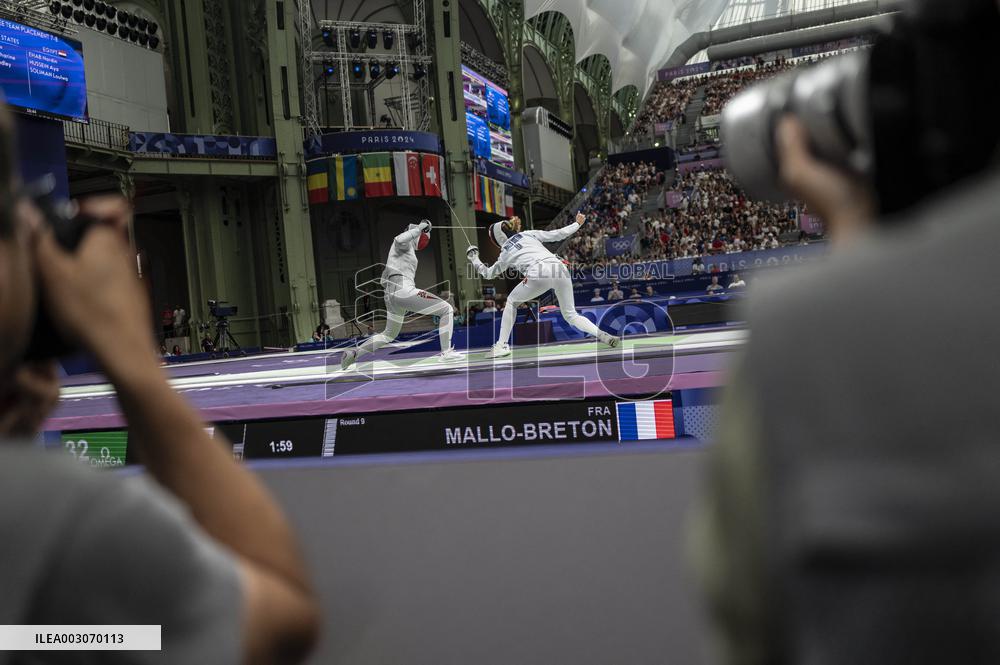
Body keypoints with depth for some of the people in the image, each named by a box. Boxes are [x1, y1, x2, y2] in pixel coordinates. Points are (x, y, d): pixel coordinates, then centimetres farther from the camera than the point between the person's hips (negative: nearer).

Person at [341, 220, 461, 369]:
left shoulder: (400, 252, 29)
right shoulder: (405, 243, 3)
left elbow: (384, 280, 31)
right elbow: (399, 239, -25)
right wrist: (419, 228, -15)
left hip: (391, 295, 10)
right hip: (404, 291, -10)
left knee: (389, 334, 29)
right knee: (447, 310, -3)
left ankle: (353, 353, 21)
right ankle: (446, 352, -8)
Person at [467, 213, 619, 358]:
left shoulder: (505, 253, 23)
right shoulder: (529, 234, 29)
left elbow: (488, 274, 39)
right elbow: (559, 234, 25)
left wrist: (473, 258, 53)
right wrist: (578, 223, 39)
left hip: (539, 274, -3)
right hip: (560, 268, 3)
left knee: (512, 301, 25)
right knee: (571, 315, 16)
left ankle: (502, 345, 20)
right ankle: (603, 335, -8)